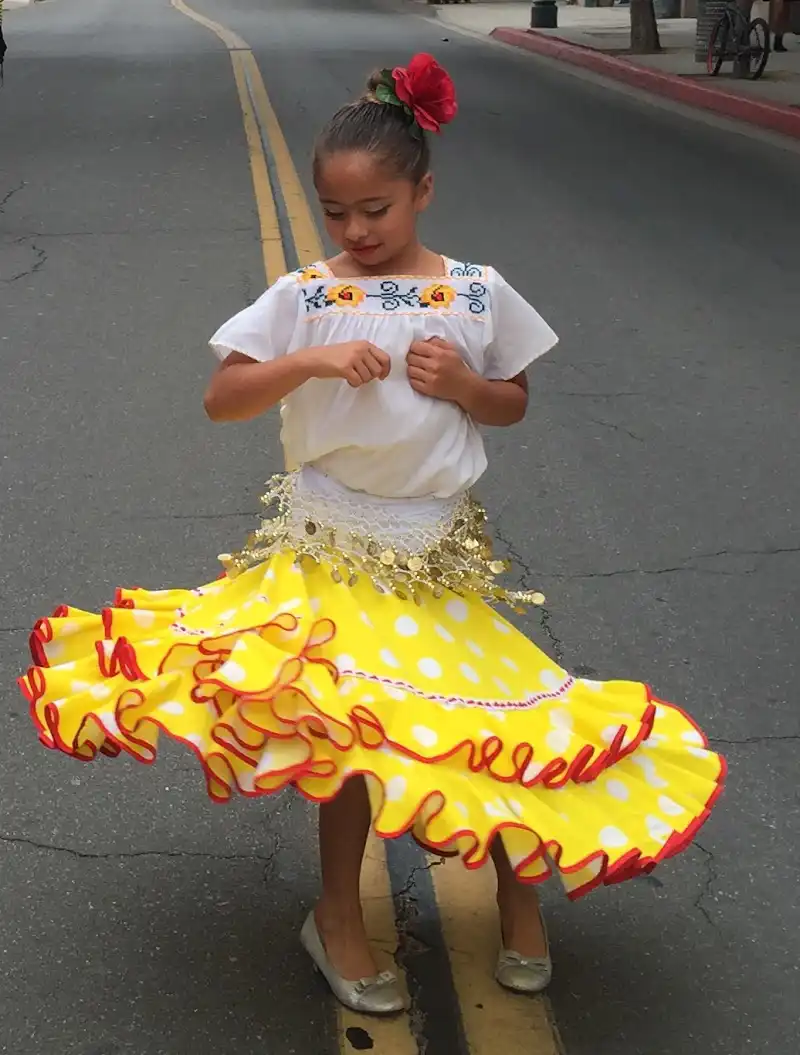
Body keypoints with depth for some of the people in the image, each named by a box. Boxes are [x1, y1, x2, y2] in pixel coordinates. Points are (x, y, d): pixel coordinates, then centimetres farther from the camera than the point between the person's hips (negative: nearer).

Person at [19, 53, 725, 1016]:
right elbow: (219, 400, -9)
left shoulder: (479, 295, -2)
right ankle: (338, 917, 25)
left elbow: (513, 405, 8)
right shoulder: (303, 297, -7)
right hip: (333, 549, -1)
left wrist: (462, 383, -13)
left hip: (443, 550, 2)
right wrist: (311, 361, -24)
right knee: (347, 729, 4)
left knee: (496, 717, 5)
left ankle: (518, 888, 32)